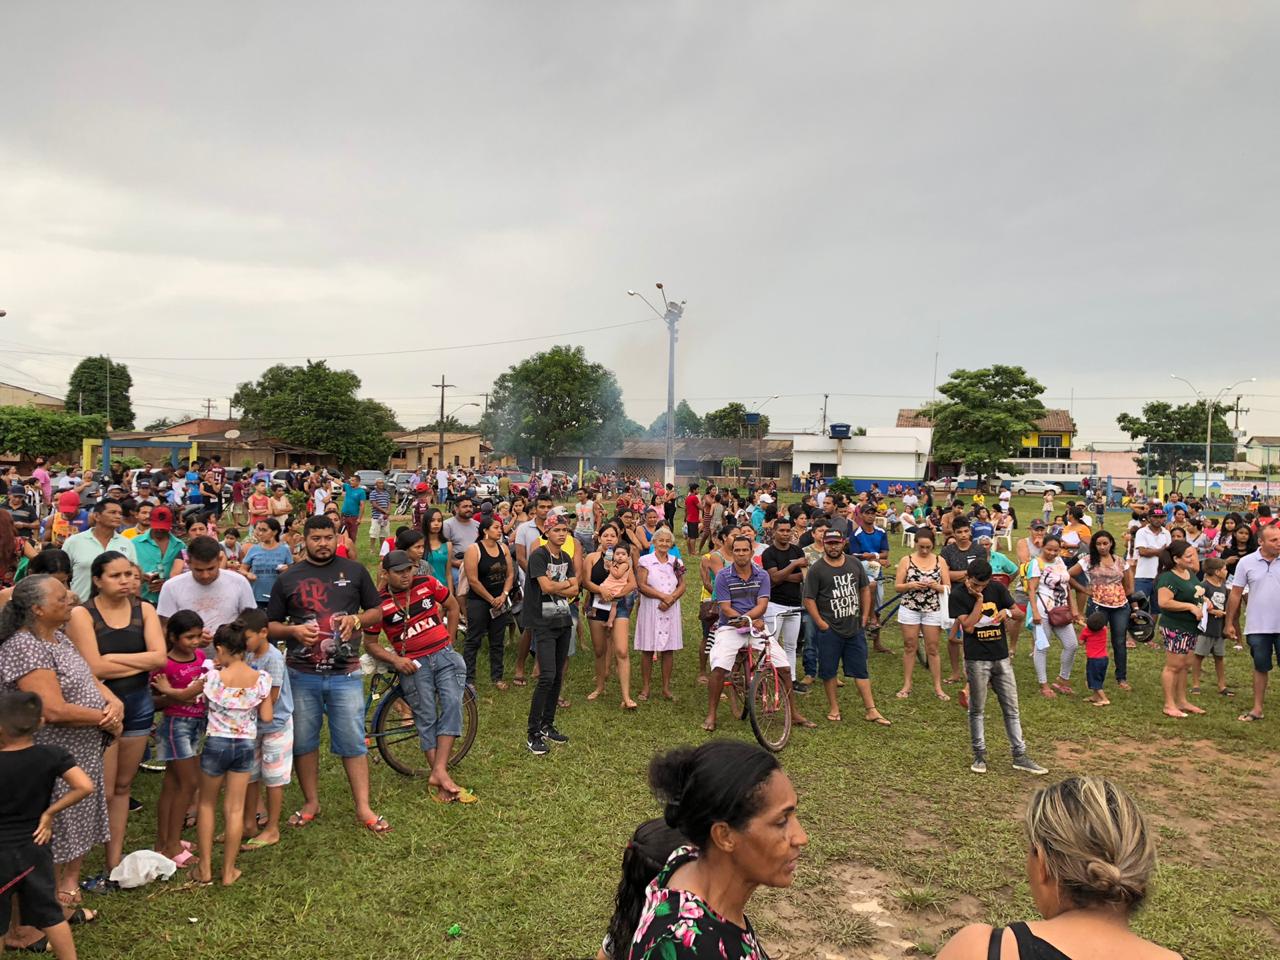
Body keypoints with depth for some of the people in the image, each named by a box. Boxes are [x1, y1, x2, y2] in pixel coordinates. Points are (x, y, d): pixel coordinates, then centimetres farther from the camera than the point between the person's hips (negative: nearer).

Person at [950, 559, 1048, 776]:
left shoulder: (998, 589, 0)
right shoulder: (958, 595, -10)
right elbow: (968, 626, -16)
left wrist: (1007, 612, -14)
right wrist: (979, 600, -18)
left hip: (1001, 657, 4)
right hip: (977, 660, -4)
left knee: (1011, 708, 7)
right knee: (977, 709, 6)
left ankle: (1020, 756, 14)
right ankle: (979, 756, 17)